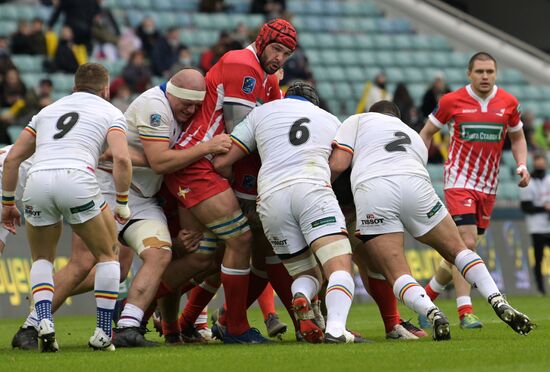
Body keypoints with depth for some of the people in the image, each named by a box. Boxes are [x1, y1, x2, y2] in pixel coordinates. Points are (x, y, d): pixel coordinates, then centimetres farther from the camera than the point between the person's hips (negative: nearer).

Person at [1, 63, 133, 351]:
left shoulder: (48, 110, 31)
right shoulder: (111, 113, 19)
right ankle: (103, 333, 9)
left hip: (37, 179, 3)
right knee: (108, 255, 17)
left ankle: (43, 322, 0)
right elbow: (121, 159, 0)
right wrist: (122, 203, 8)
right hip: (76, 178, -3)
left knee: (42, 259, 24)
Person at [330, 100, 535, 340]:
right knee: (458, 250, 19)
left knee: (397, 275, 1)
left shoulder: (357, 120, 26)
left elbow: (337, 164, 12)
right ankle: (500, 304, 5)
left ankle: (432, 314, -25)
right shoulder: (415, 138, 39)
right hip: (416, 185, 3)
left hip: (370, 189, -3)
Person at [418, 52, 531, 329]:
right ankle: (465, 312, -17)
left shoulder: (508, 103, 2)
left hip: (488, 186, 4)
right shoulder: (452, 101, -5)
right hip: (459, 180, -4)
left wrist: (522, 165, -1)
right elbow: (427, 132, 7)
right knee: (466, 243, -17)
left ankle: (428, 295, 25)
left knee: (461, 249, 7)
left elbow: (517, 137, 16)